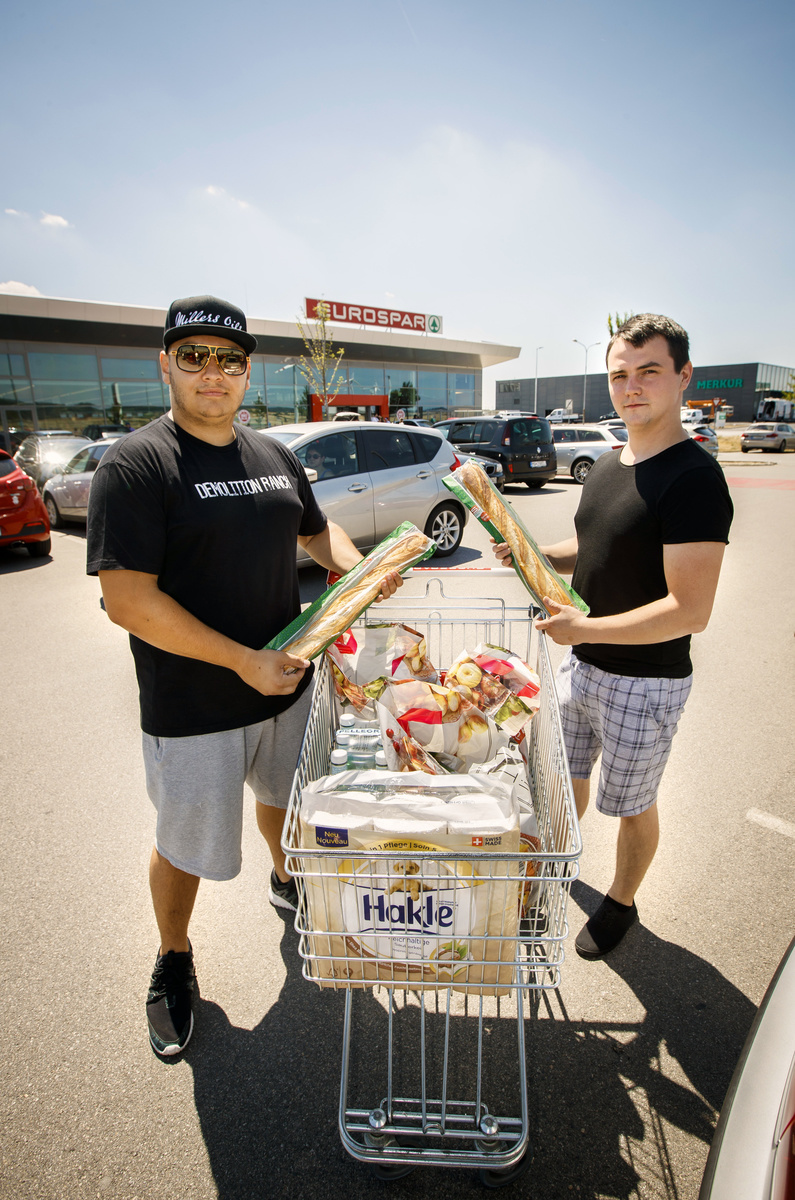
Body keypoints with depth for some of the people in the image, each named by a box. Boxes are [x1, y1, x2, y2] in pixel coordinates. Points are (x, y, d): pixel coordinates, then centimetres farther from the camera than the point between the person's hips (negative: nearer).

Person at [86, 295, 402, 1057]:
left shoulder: (274, 457, 5)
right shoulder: (135, 465, -16)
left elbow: (317, 532, 17)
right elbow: (127, 600, -22)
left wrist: (359, 569, -4)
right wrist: (242, 660, -23)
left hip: (286, 680, 6)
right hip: (193, 705, -5)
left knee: (283, 798, 27)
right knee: (187, 842, 14)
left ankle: (286, 882, 58)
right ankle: (173, 960, 44)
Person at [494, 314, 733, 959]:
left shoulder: (693, 479, -22)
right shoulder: (606, 466, 4)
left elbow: (690, 610, -26)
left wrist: (583, 626, -25)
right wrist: (537, 554, 0)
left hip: (645, 681, -7)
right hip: (581, 663, 7)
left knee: (630, 804, 15)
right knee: (568, 773, 24)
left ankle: (621, 904, 42)